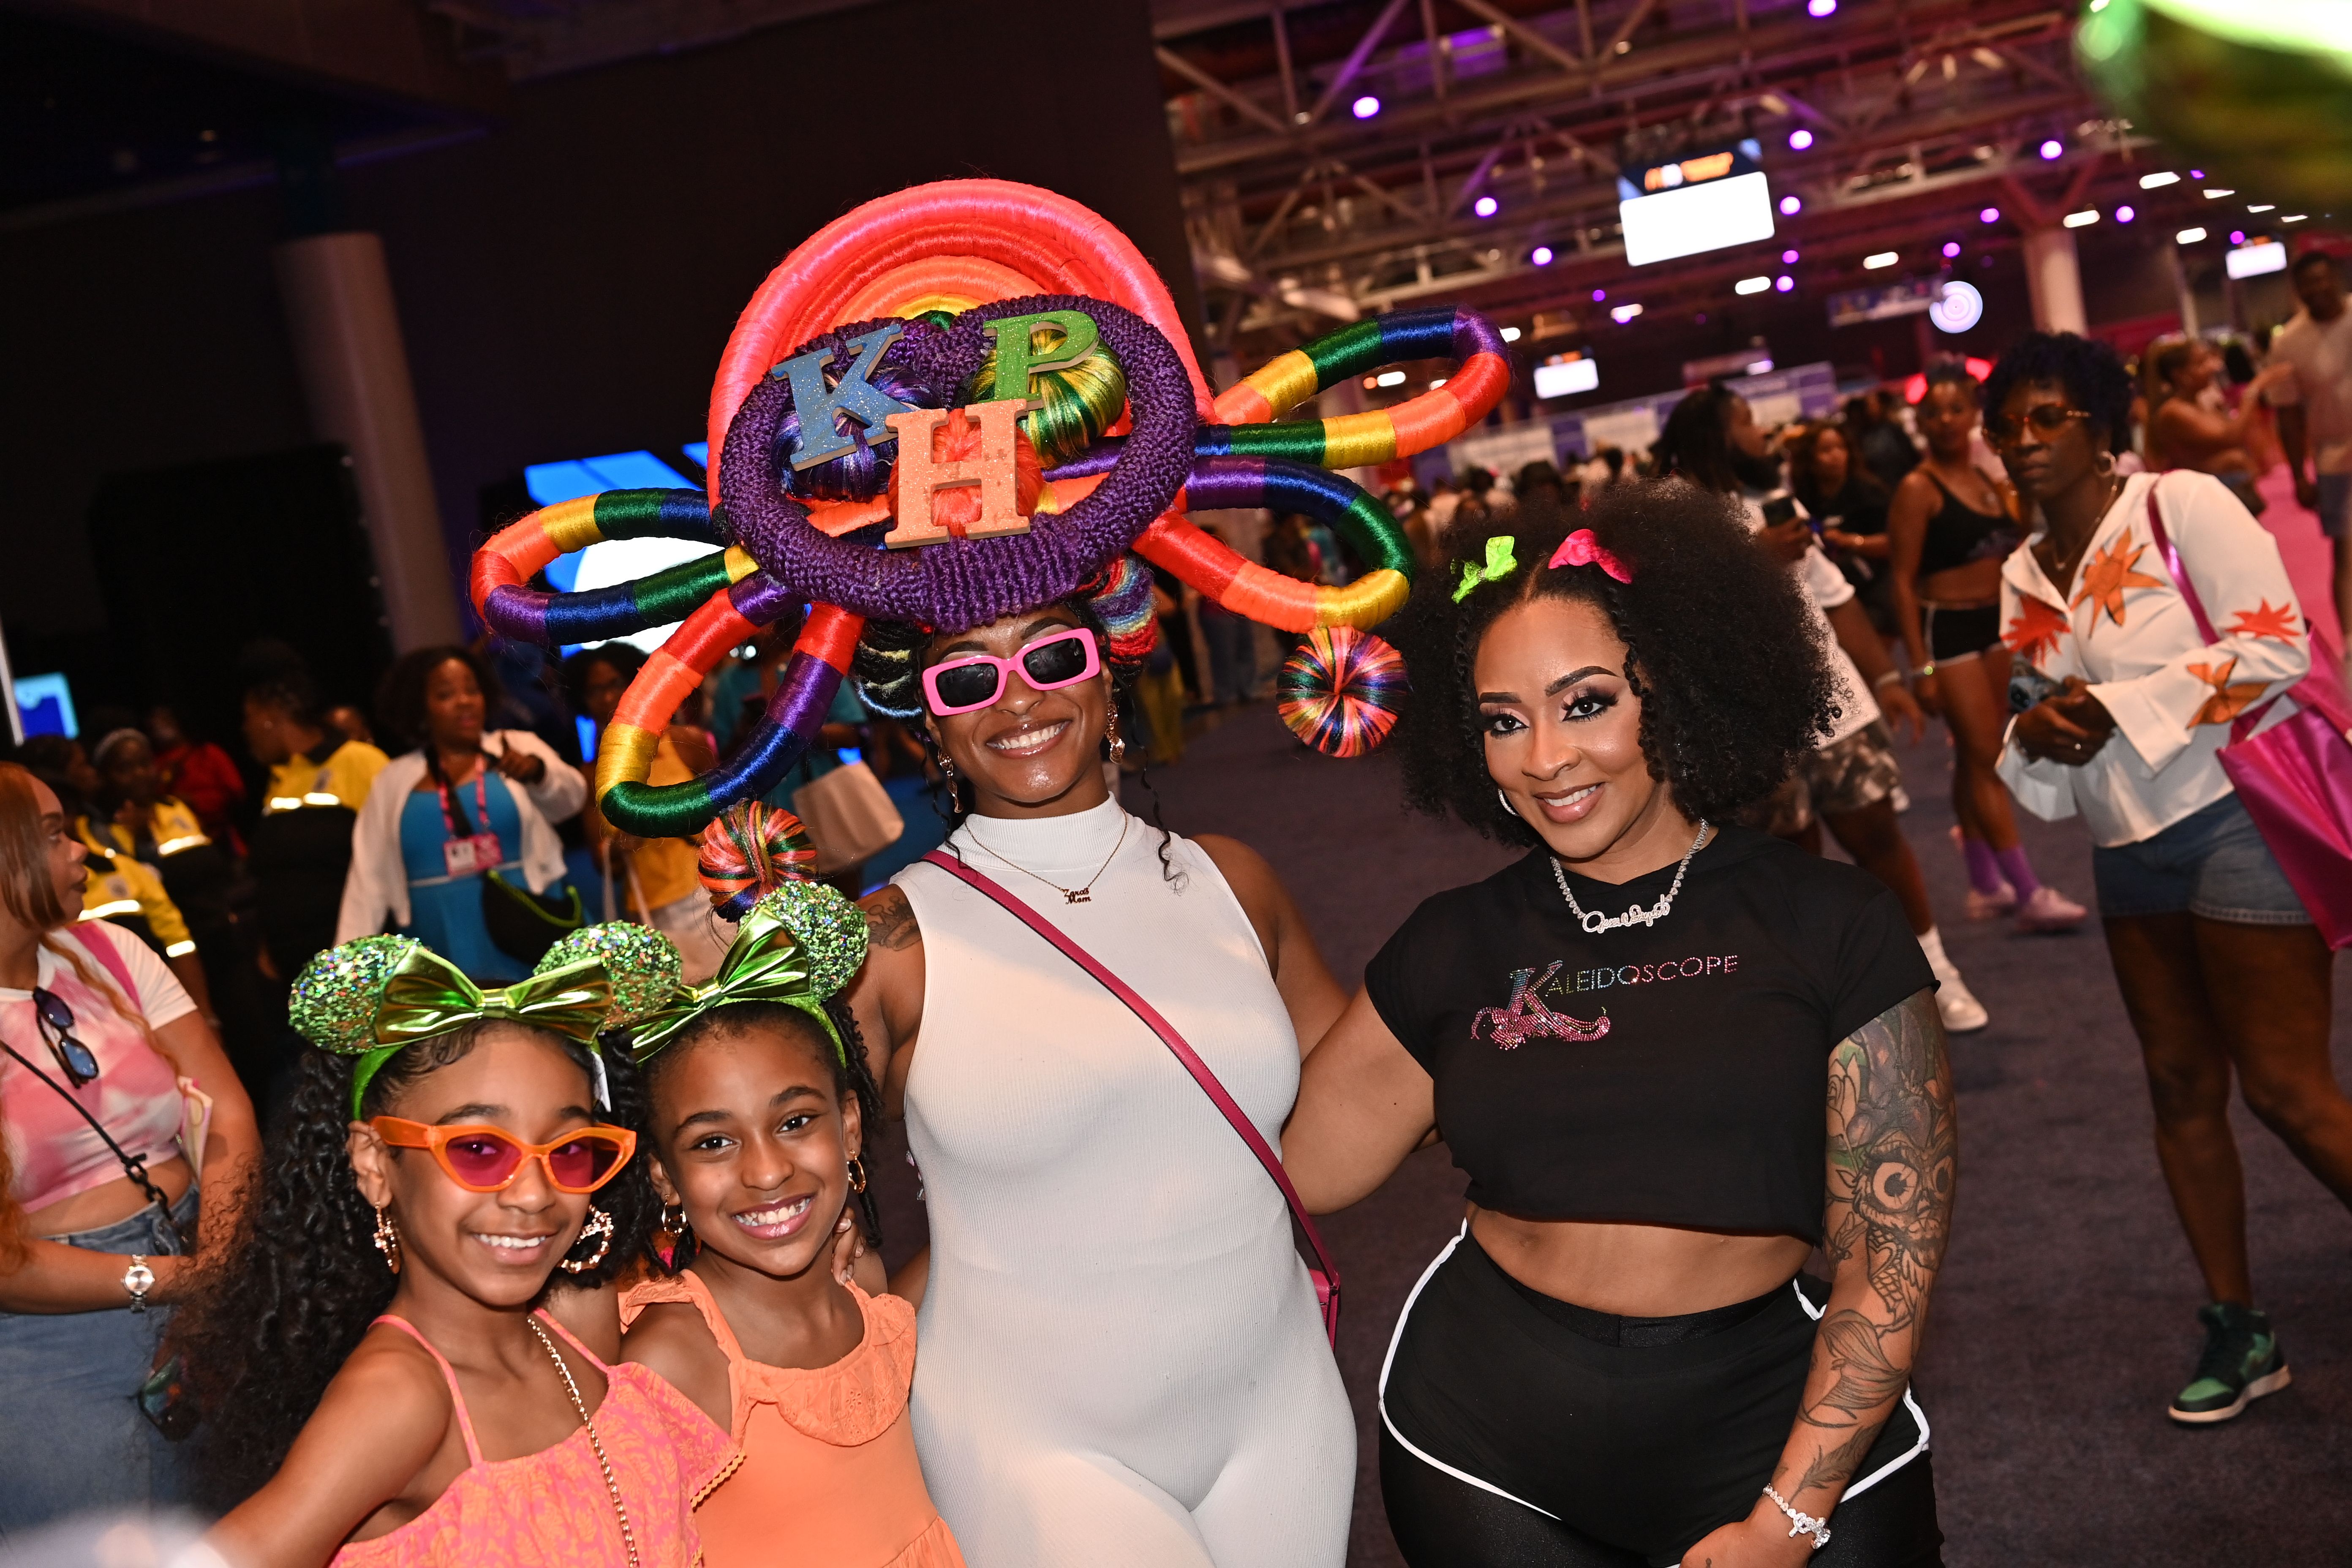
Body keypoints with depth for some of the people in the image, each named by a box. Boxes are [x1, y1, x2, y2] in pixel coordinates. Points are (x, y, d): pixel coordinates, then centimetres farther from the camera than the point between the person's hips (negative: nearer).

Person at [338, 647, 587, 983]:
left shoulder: (519, 747, 6)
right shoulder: (393, 782, 11)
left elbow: (571, 797, -10)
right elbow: (369, 878, 11)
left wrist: (536, 770, -32)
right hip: (446, 962, 1)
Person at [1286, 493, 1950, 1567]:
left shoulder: (1833, 930, -6)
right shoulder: (1453, 949, 1)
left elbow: (1892, 1257, -7)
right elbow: (1292, 1167, -3)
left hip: (1769, 1428, -2)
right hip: (1483, 1443, 2)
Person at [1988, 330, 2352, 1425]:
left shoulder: (2183, 506, -7)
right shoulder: (2025, 575, 11)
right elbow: (2046, 778, 16)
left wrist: (2118, 708, -17)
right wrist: (2034, 738, -8)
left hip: (2236, 816, -7)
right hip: (2131, 848, 7)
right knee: (2181, 1084, 11)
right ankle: (2236, 1330, 22)